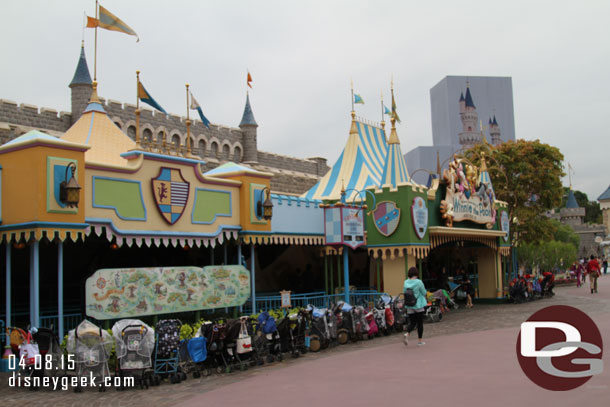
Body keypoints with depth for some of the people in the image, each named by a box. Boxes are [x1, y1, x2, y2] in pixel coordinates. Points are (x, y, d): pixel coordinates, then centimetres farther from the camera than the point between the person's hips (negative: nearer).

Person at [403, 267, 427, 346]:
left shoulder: (405, 282, -1)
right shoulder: (418, 282, -14)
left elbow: (404, 293, 8)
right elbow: (424, 293, -6)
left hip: (409, 306, 4)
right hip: (419, 305, -4)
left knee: (412, 322, 12)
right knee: (420, 323, 8)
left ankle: (407, 334, -16)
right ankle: (420, 341, 14)